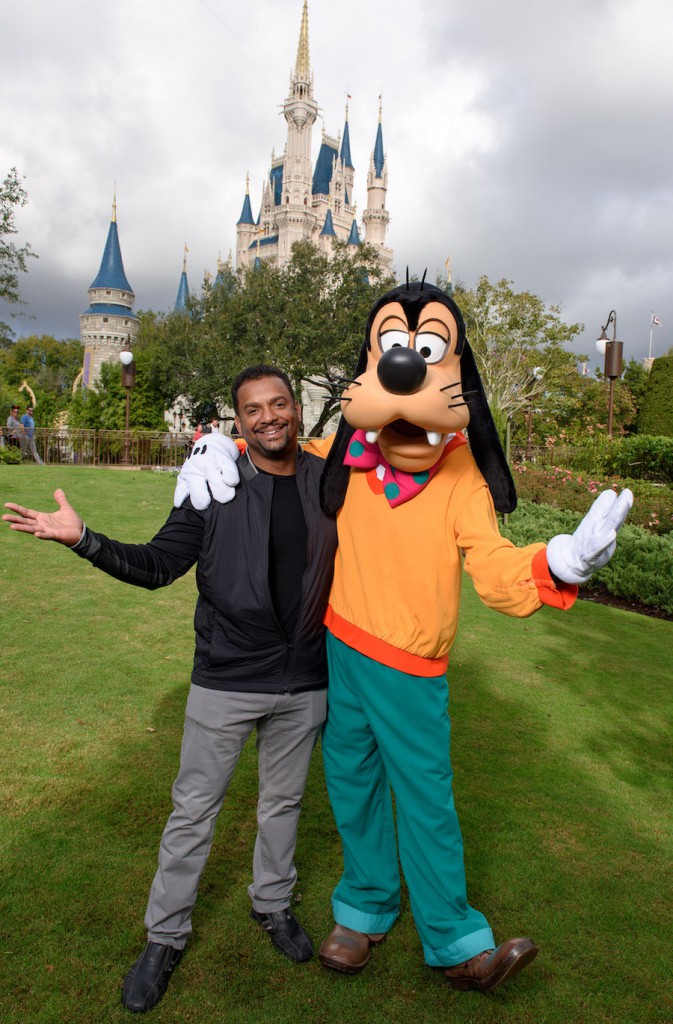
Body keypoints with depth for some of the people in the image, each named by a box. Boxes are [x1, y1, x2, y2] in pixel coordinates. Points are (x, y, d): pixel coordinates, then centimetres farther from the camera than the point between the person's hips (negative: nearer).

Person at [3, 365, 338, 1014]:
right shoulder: (217, 484, -8)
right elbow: (157, 564, -8)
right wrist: (83, 539, -19)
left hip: (303, 684, 2)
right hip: (224, 683, -2)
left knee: (283, 801, 20)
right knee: (193, 809, 10)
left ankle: (272, 904, 46)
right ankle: (165, 936, 33)